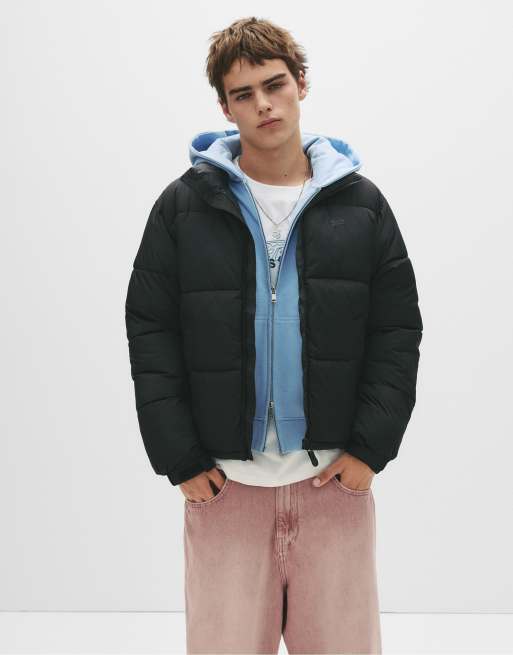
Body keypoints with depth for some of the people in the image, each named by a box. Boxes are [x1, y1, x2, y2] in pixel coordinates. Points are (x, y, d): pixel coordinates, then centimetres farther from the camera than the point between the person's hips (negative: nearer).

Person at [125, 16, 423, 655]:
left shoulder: (361, 204, 4)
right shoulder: (183, 206, 0)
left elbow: (398, 331, 4)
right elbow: (150, 332, 0)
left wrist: (371, 447, -4)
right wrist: (179, 458, -6)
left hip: (336, 479, 1)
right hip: (222, 482, -1)